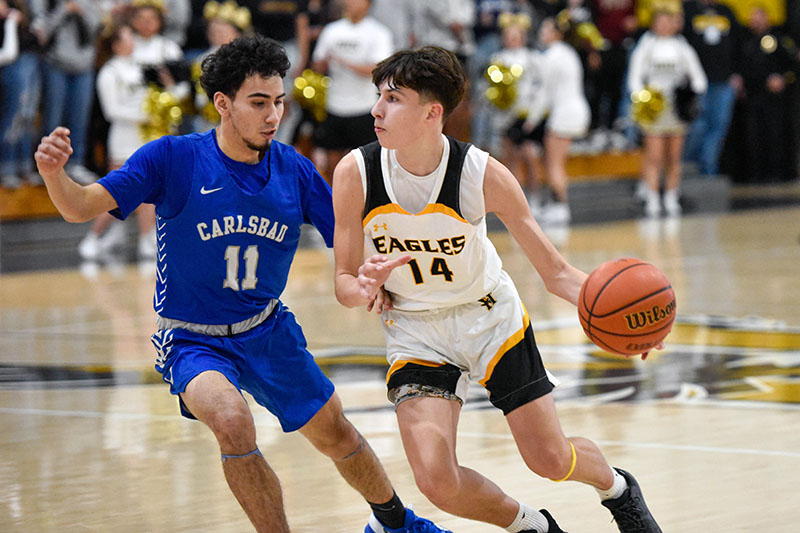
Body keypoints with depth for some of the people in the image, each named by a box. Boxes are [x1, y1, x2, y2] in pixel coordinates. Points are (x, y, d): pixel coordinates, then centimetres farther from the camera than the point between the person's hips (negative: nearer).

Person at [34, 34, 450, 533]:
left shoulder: (294, 169, -7)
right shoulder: (173, 158, -17)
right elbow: (81, 207, -21)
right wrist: (54, 172, -43)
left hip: (268, 331, 4)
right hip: (192, 340, -4)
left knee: (335, 433, 16)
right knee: (234, 421, -33)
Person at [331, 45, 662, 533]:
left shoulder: (482, 174, -22)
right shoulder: (355, 174, -19)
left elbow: (555, 271, -16)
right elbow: (344, 284, -9)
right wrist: (363, 288, -34)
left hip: (491, 316, 0)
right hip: (416, 333, 1)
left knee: (552, 460, 3)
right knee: (438, 481, -18)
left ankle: (616, 487, 40)